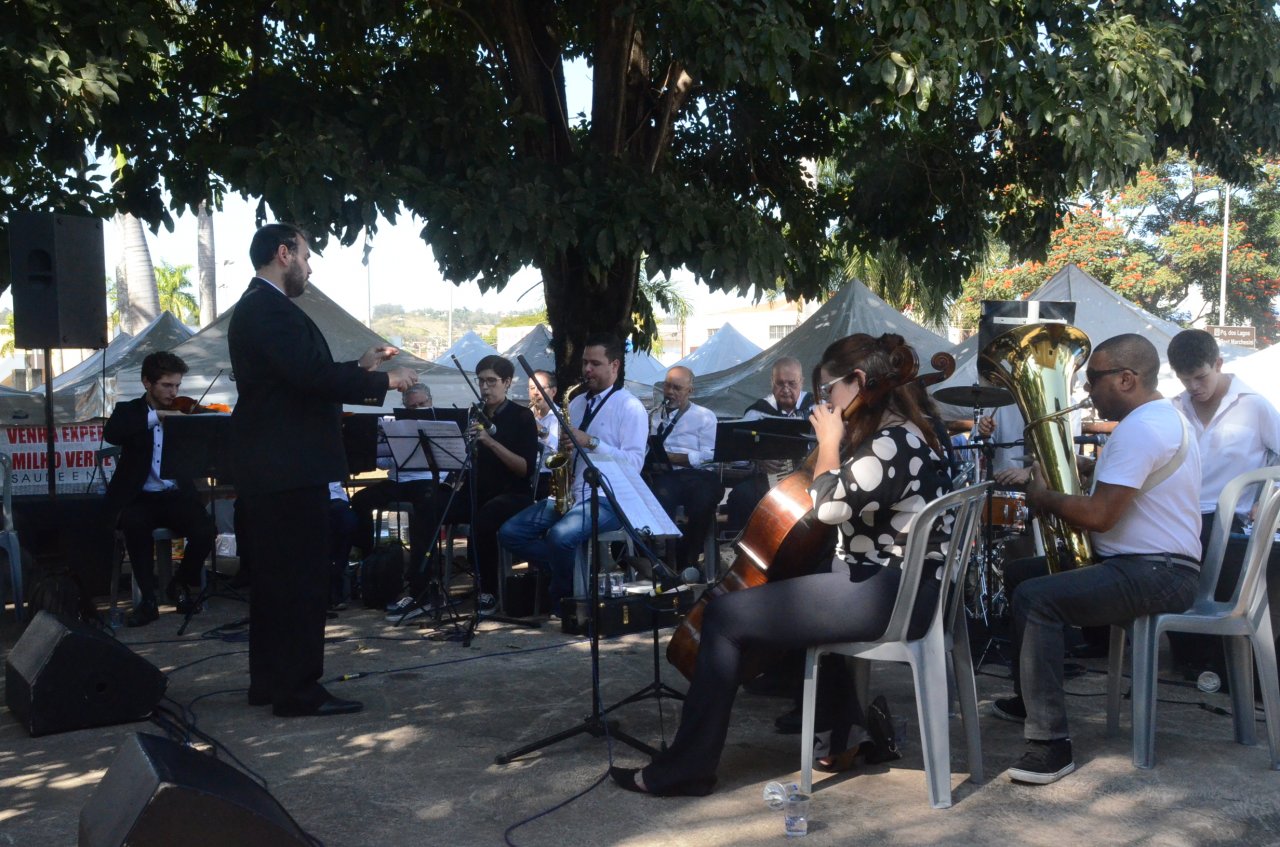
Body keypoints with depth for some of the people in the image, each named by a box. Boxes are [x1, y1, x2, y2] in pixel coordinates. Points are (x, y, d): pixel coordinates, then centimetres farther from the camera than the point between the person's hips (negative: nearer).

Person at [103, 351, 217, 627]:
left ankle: (179, 585, 4)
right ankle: (148, 598, -19)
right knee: (135, 524, -35)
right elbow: (111, 434, -18)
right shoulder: (128, 411, 6)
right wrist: (155, 416, -26)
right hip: (138, 497, -2)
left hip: (177, 496, 2)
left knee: (205, 530, -25)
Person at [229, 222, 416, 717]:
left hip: (271, 467, 11)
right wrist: (385, 381, -16)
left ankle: (269, 681, 23)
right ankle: (298, 689, 1)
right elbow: (314, 377, -26)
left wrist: (360, 366, 15)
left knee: (276, 577, 15)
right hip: (289, 468, -11)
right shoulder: (271, 310, -16)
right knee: (303, 578, -5)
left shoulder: (257, 307, 18)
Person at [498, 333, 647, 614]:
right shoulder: (576, 403, 18)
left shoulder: (630, 408, -3)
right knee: (509, 533, -9)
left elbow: (634, 464, -14)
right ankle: (568, 569, -2)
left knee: (559, 535, -33)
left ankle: (562, 599, -6)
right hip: (568, 494, 7)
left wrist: (591, 442, -21)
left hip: (607, 499, -7)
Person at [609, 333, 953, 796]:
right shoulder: (900, 435, 14)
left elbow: (830, 505, -27)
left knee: (725, 615, -10)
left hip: (888, 596, -11)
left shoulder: (892, 444, -18)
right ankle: (854, 730, 27)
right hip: (889, 584, 11)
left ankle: (685, 768, -3)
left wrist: (829, 443, -13)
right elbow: (849, 503, 22)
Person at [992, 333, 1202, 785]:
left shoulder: (1138, 429, -20)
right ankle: (1029, 698, 29)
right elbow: (1114, 496, 22)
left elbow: (1099, 515, -26)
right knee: (1027, 573, 20)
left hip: (1155, 574, -12)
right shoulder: (1161, 416, 16)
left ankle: (1050, 743, -25)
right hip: (1157, 565, 12)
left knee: (1034, 598, -25)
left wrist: (1044, 498, -9)